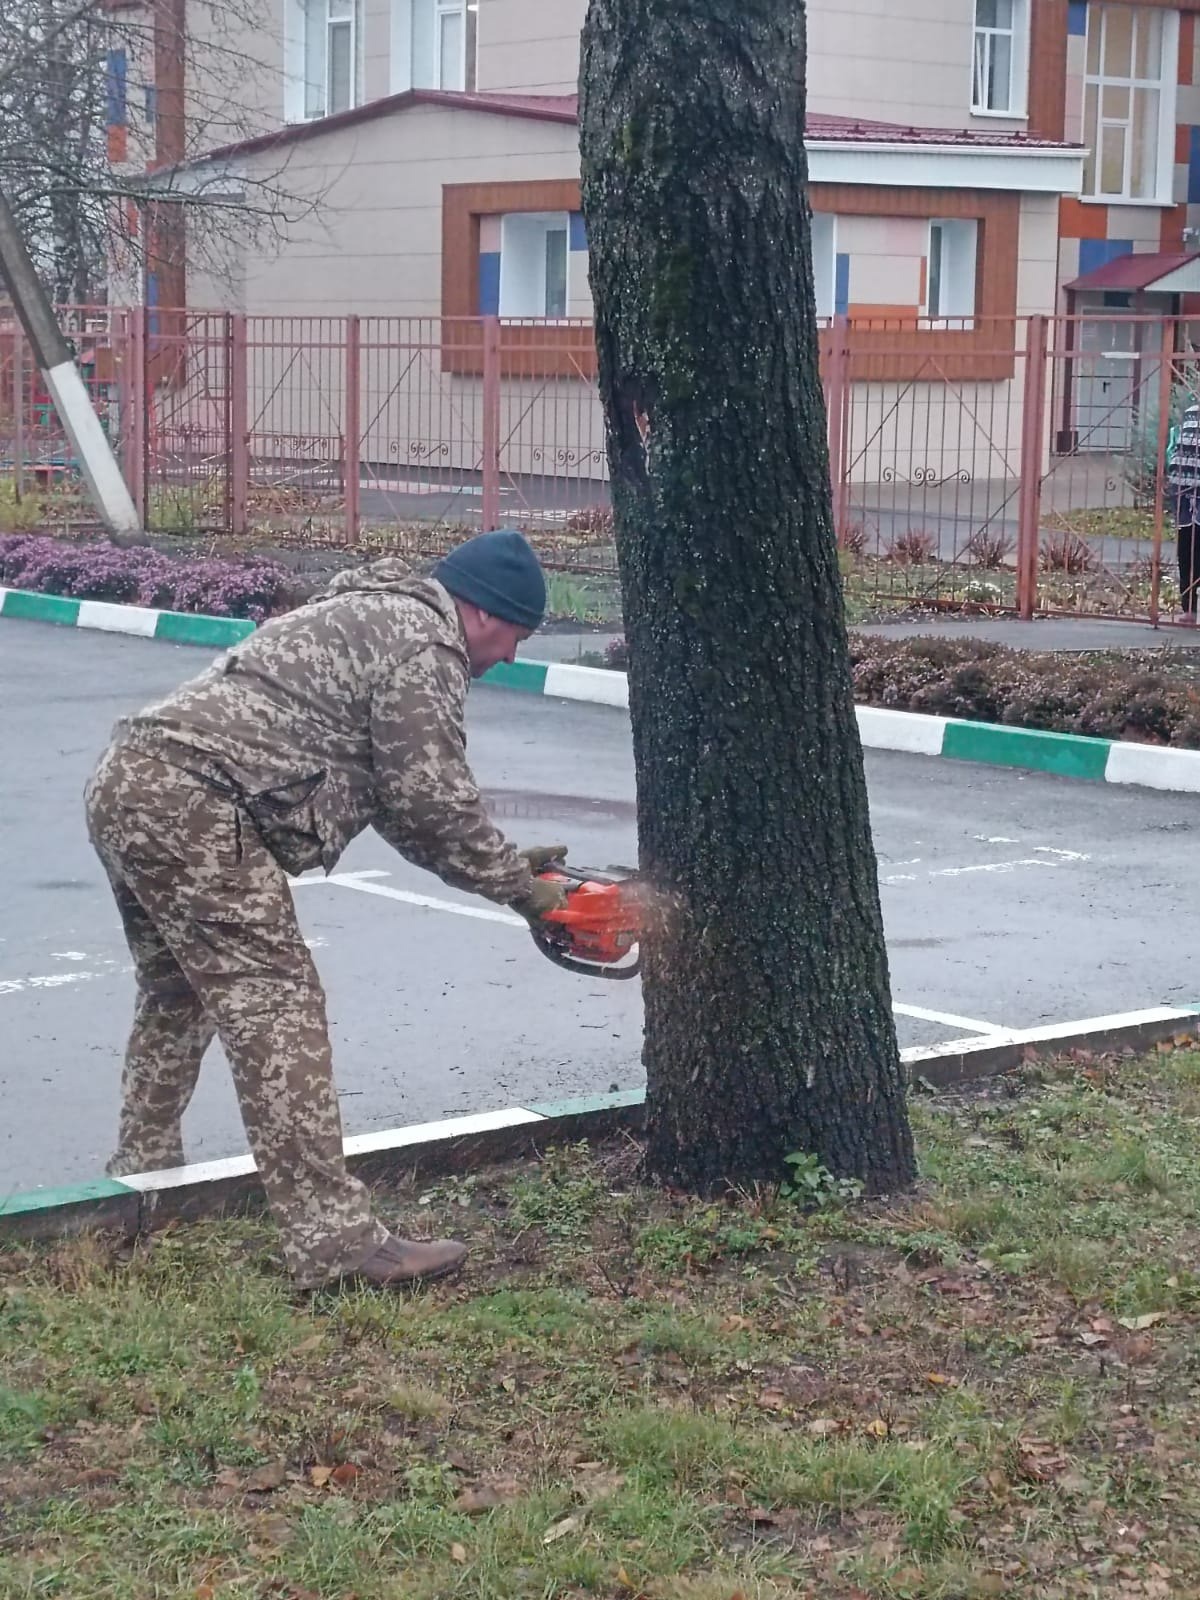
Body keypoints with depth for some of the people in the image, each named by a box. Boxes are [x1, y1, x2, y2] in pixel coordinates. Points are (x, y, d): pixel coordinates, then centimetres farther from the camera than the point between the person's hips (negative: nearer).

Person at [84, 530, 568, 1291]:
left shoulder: (371, 617, 28)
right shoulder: (424, 640, -2)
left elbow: (394, 798, 28)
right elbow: (434, 802, -5)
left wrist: (498, 862, 24)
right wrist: (515, 880, 9)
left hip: (126, 784, 10)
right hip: (195, 809, -10)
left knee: (179, 994, 27)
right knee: (277, 1008, -11)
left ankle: (144, 1170, 39)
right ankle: (335, 1239, -13)